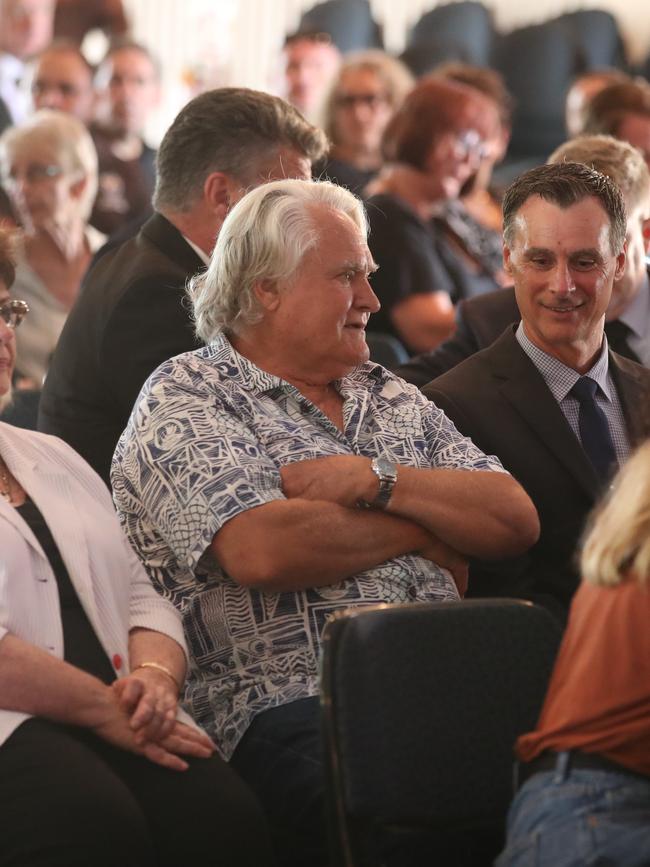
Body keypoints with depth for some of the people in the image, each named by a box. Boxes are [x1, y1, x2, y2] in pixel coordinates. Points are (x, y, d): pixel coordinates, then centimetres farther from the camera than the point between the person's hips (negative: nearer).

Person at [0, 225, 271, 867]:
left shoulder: (53, 458, 28)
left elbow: (141, 596, 24)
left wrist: (156, 675, 0)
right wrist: (103, 708, -12)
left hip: (113, 719, 6)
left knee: (223, 814, -27)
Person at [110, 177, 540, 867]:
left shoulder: (392, 399, 25)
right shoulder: (183, 401, 5)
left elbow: (516, 520, 13)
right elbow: (262, 551, -13)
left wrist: (375, 479, -2)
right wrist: (425, 529, 2)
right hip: (290, 704, -6)